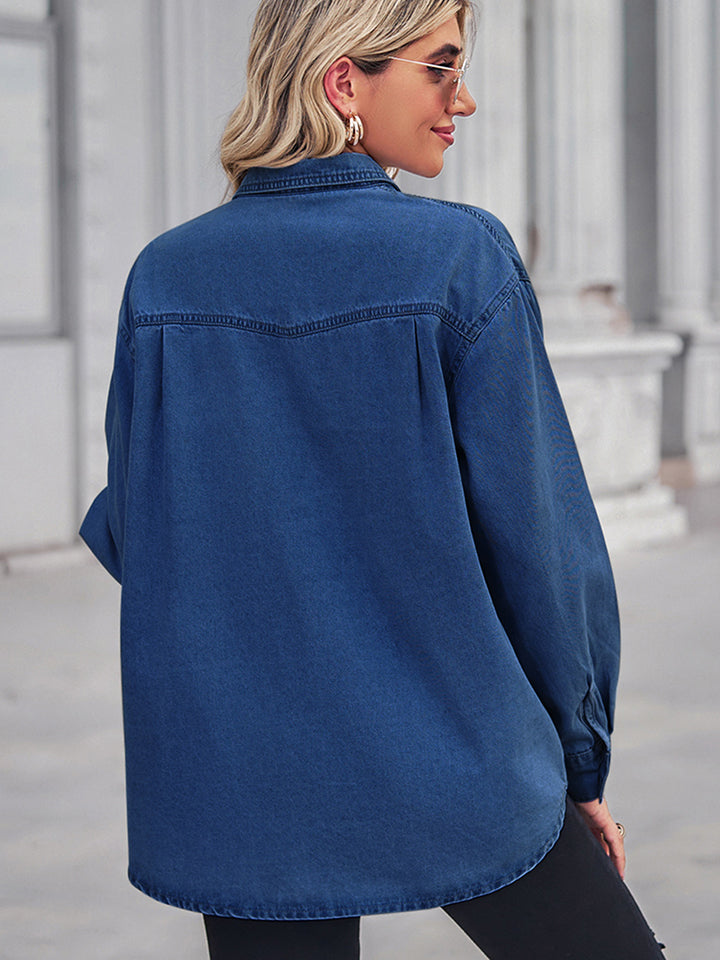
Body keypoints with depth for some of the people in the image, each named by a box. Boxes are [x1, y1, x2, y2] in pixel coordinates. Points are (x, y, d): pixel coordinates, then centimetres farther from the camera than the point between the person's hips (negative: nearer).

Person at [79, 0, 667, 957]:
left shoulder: (163, 276, -1)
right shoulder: (461, 257, -11)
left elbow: (127, 533, 4)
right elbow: (538, 530, -8)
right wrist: (580, 762, 4)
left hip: (237, 796, 4)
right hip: (455, 779, -4)